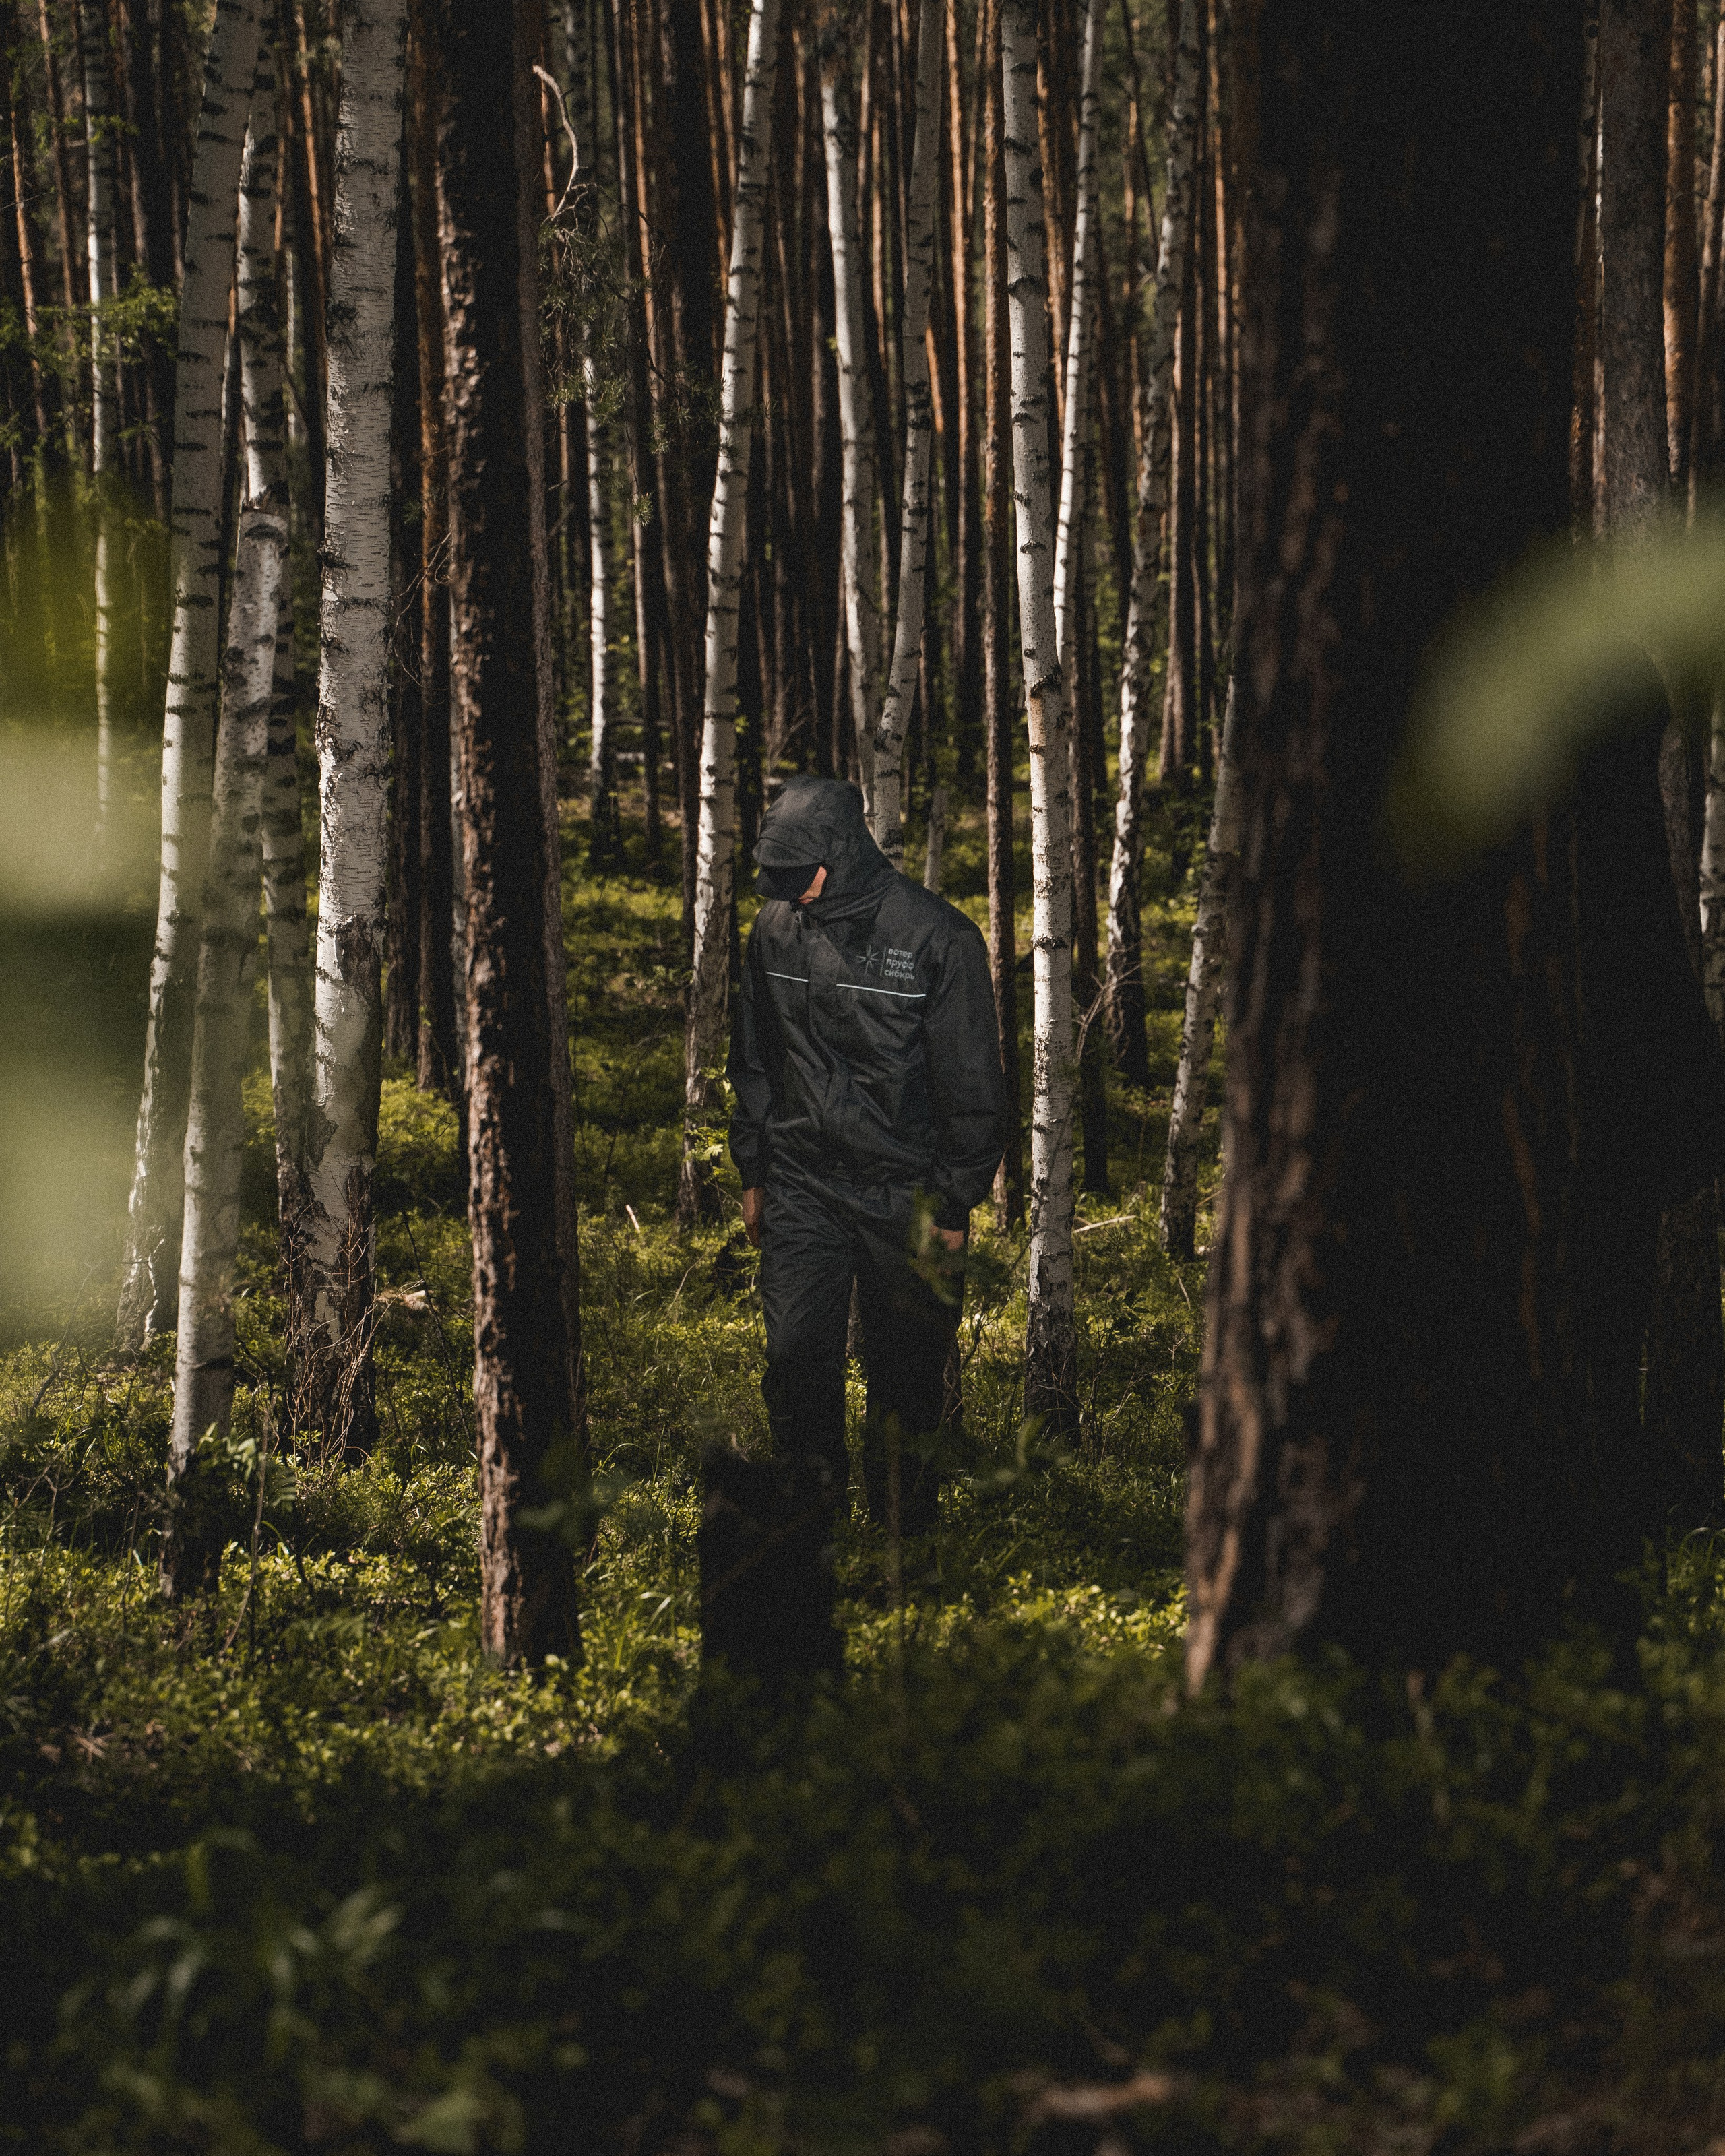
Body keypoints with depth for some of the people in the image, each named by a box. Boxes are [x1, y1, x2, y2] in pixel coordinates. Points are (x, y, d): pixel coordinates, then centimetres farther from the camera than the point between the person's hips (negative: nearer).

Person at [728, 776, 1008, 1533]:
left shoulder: (938, 939, -12)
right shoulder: (776, 930, 2)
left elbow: (972, 1086, -7)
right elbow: (754, 1062, 16)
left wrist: (955, 1205, -7)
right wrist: (753, 1173, 14)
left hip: (906, 1200, -3)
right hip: (803, 1187, 3)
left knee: (906, 1378, 3)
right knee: (798, 1360, -6)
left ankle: (903, 1534, 16)